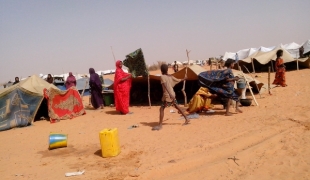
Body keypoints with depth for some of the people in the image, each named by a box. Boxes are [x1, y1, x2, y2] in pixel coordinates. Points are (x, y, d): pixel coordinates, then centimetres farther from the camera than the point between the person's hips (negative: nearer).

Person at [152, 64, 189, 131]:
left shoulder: (162, 77, -9)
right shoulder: (170, 76, 10)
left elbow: (166, 86, -22)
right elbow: (177, 80, 26)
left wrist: (170, 94, -32)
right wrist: (183, 79, 47)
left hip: (167, 95, -7)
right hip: (173, 94, 7)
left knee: (161, 109, -7)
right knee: (177, 107, 21)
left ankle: (160, 125, -13)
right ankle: (186, 119, 29)